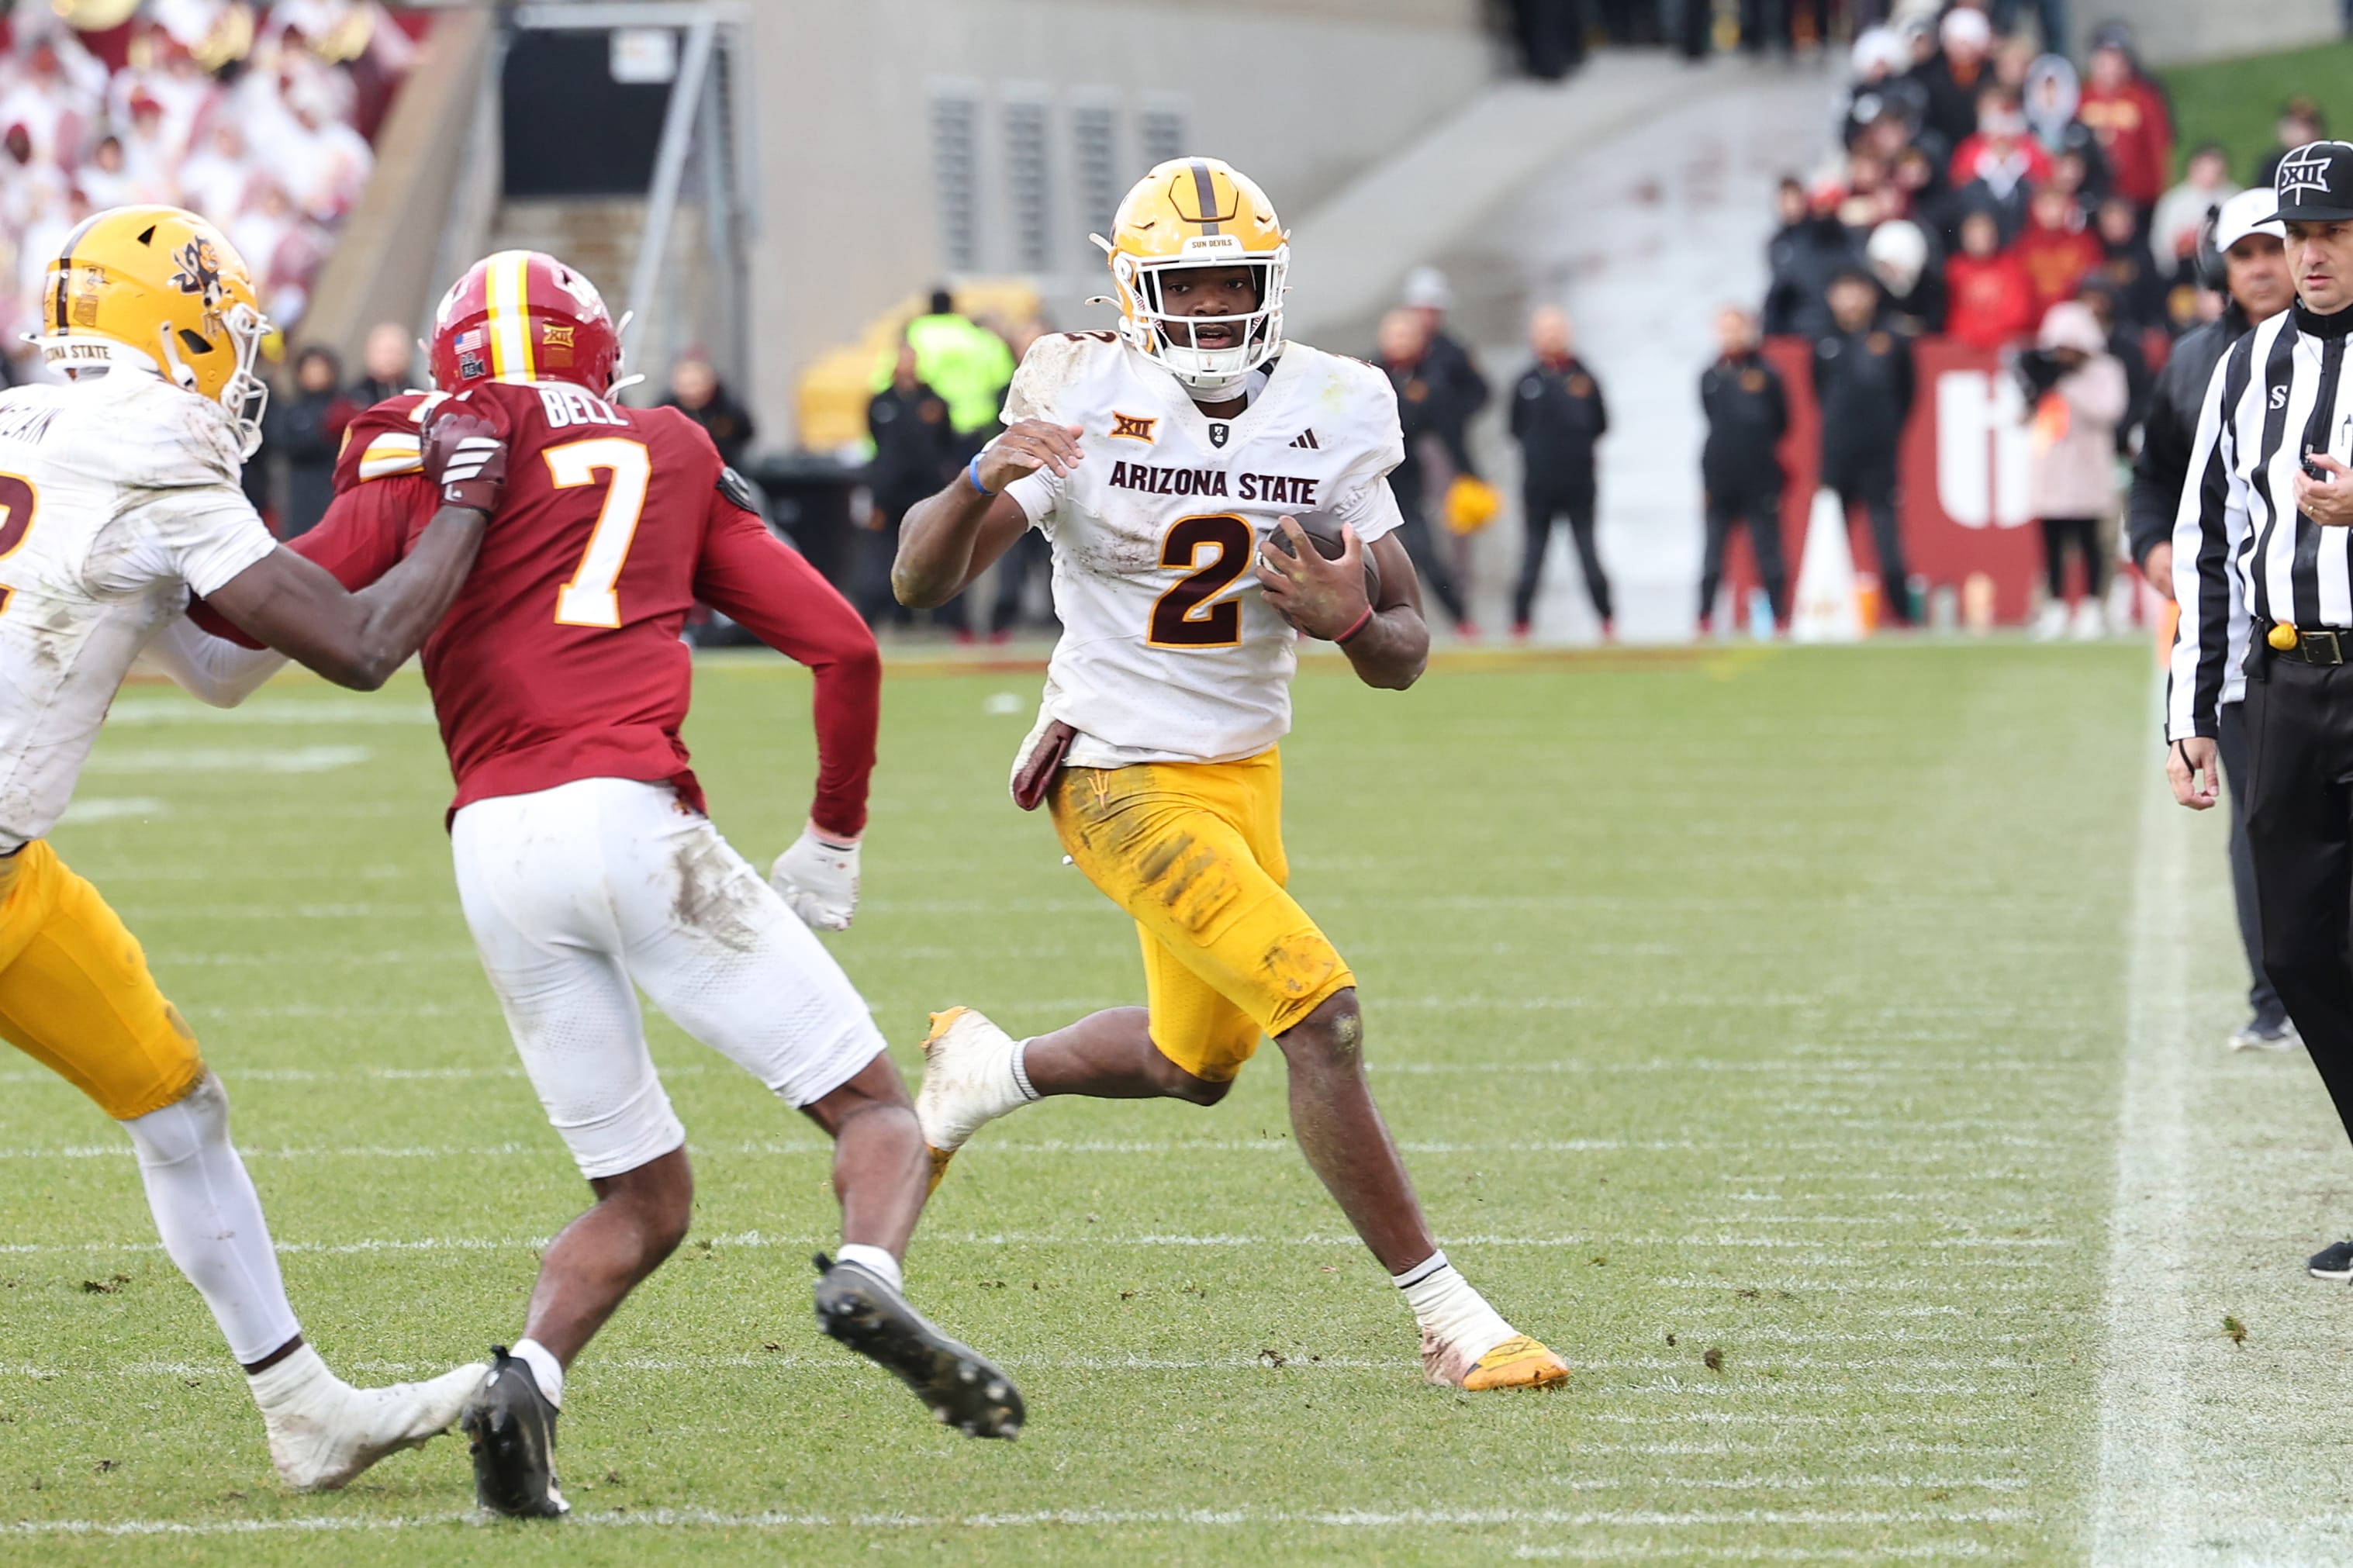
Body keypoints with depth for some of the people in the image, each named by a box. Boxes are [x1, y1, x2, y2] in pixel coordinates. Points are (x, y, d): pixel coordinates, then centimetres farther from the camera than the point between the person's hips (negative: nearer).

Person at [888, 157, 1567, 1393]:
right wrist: (985, 480, -36)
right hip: (1122, 776, -7)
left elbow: (1406, 656, -1)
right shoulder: (1086, 403, -15)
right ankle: (1447, 1320, -10)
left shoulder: (1330, 419, -4)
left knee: (1198, 1063, 23)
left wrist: (1346, 619, -25)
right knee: (1322, 1018, -18)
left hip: (1245, 770, 7)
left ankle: (989, 1069, 50)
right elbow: (920, 582, -16)